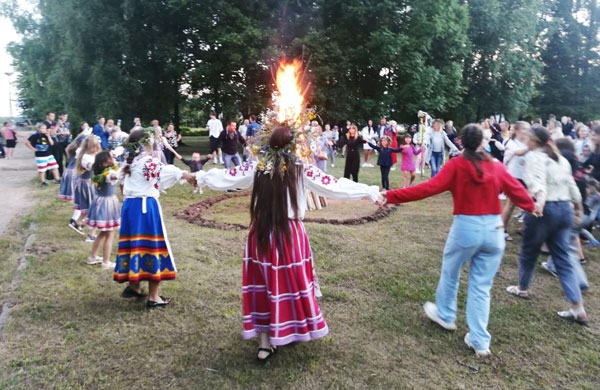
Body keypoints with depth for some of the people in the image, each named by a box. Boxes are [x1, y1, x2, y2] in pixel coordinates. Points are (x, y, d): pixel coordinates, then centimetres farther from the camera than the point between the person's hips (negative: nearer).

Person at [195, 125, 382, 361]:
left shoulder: (256, 168, -1)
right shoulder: (302, 170, -8)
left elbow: (223, 178, 8)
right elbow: (335, 186, -8)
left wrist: (201, 177, 28)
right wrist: (370, 192, 0)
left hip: (261, 234, 3)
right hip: (290, 234, -2)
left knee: (265, 283, 12)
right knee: (292, 282, 15)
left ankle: (265, 343, 21)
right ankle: (292, 331, 33)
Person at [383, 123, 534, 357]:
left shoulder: (457, 165, -8)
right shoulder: (497, 166, 3)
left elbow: (428, 188, -16)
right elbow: (517, 191, 12)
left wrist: (390, 196, -16)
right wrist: (533, 207, 34)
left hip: (466, 227, -3)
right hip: (494, 229, 4)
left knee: (450, 272, 22)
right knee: (482, 286, 11)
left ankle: (445, 315, 41)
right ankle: (479, 340, 14)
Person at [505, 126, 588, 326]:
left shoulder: (535, 157, -10)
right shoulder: (561, 159, 14)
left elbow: (538, 181, -29)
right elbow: (571, 185, 18)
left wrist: (540, 201, -46)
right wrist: (578, 207, 32)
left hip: (544, 210, -7)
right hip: (564, 209, 7)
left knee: (529, 251, 15)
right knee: (563, 259, 9)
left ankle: (522, 288, 35)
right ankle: (577, 308, 4)